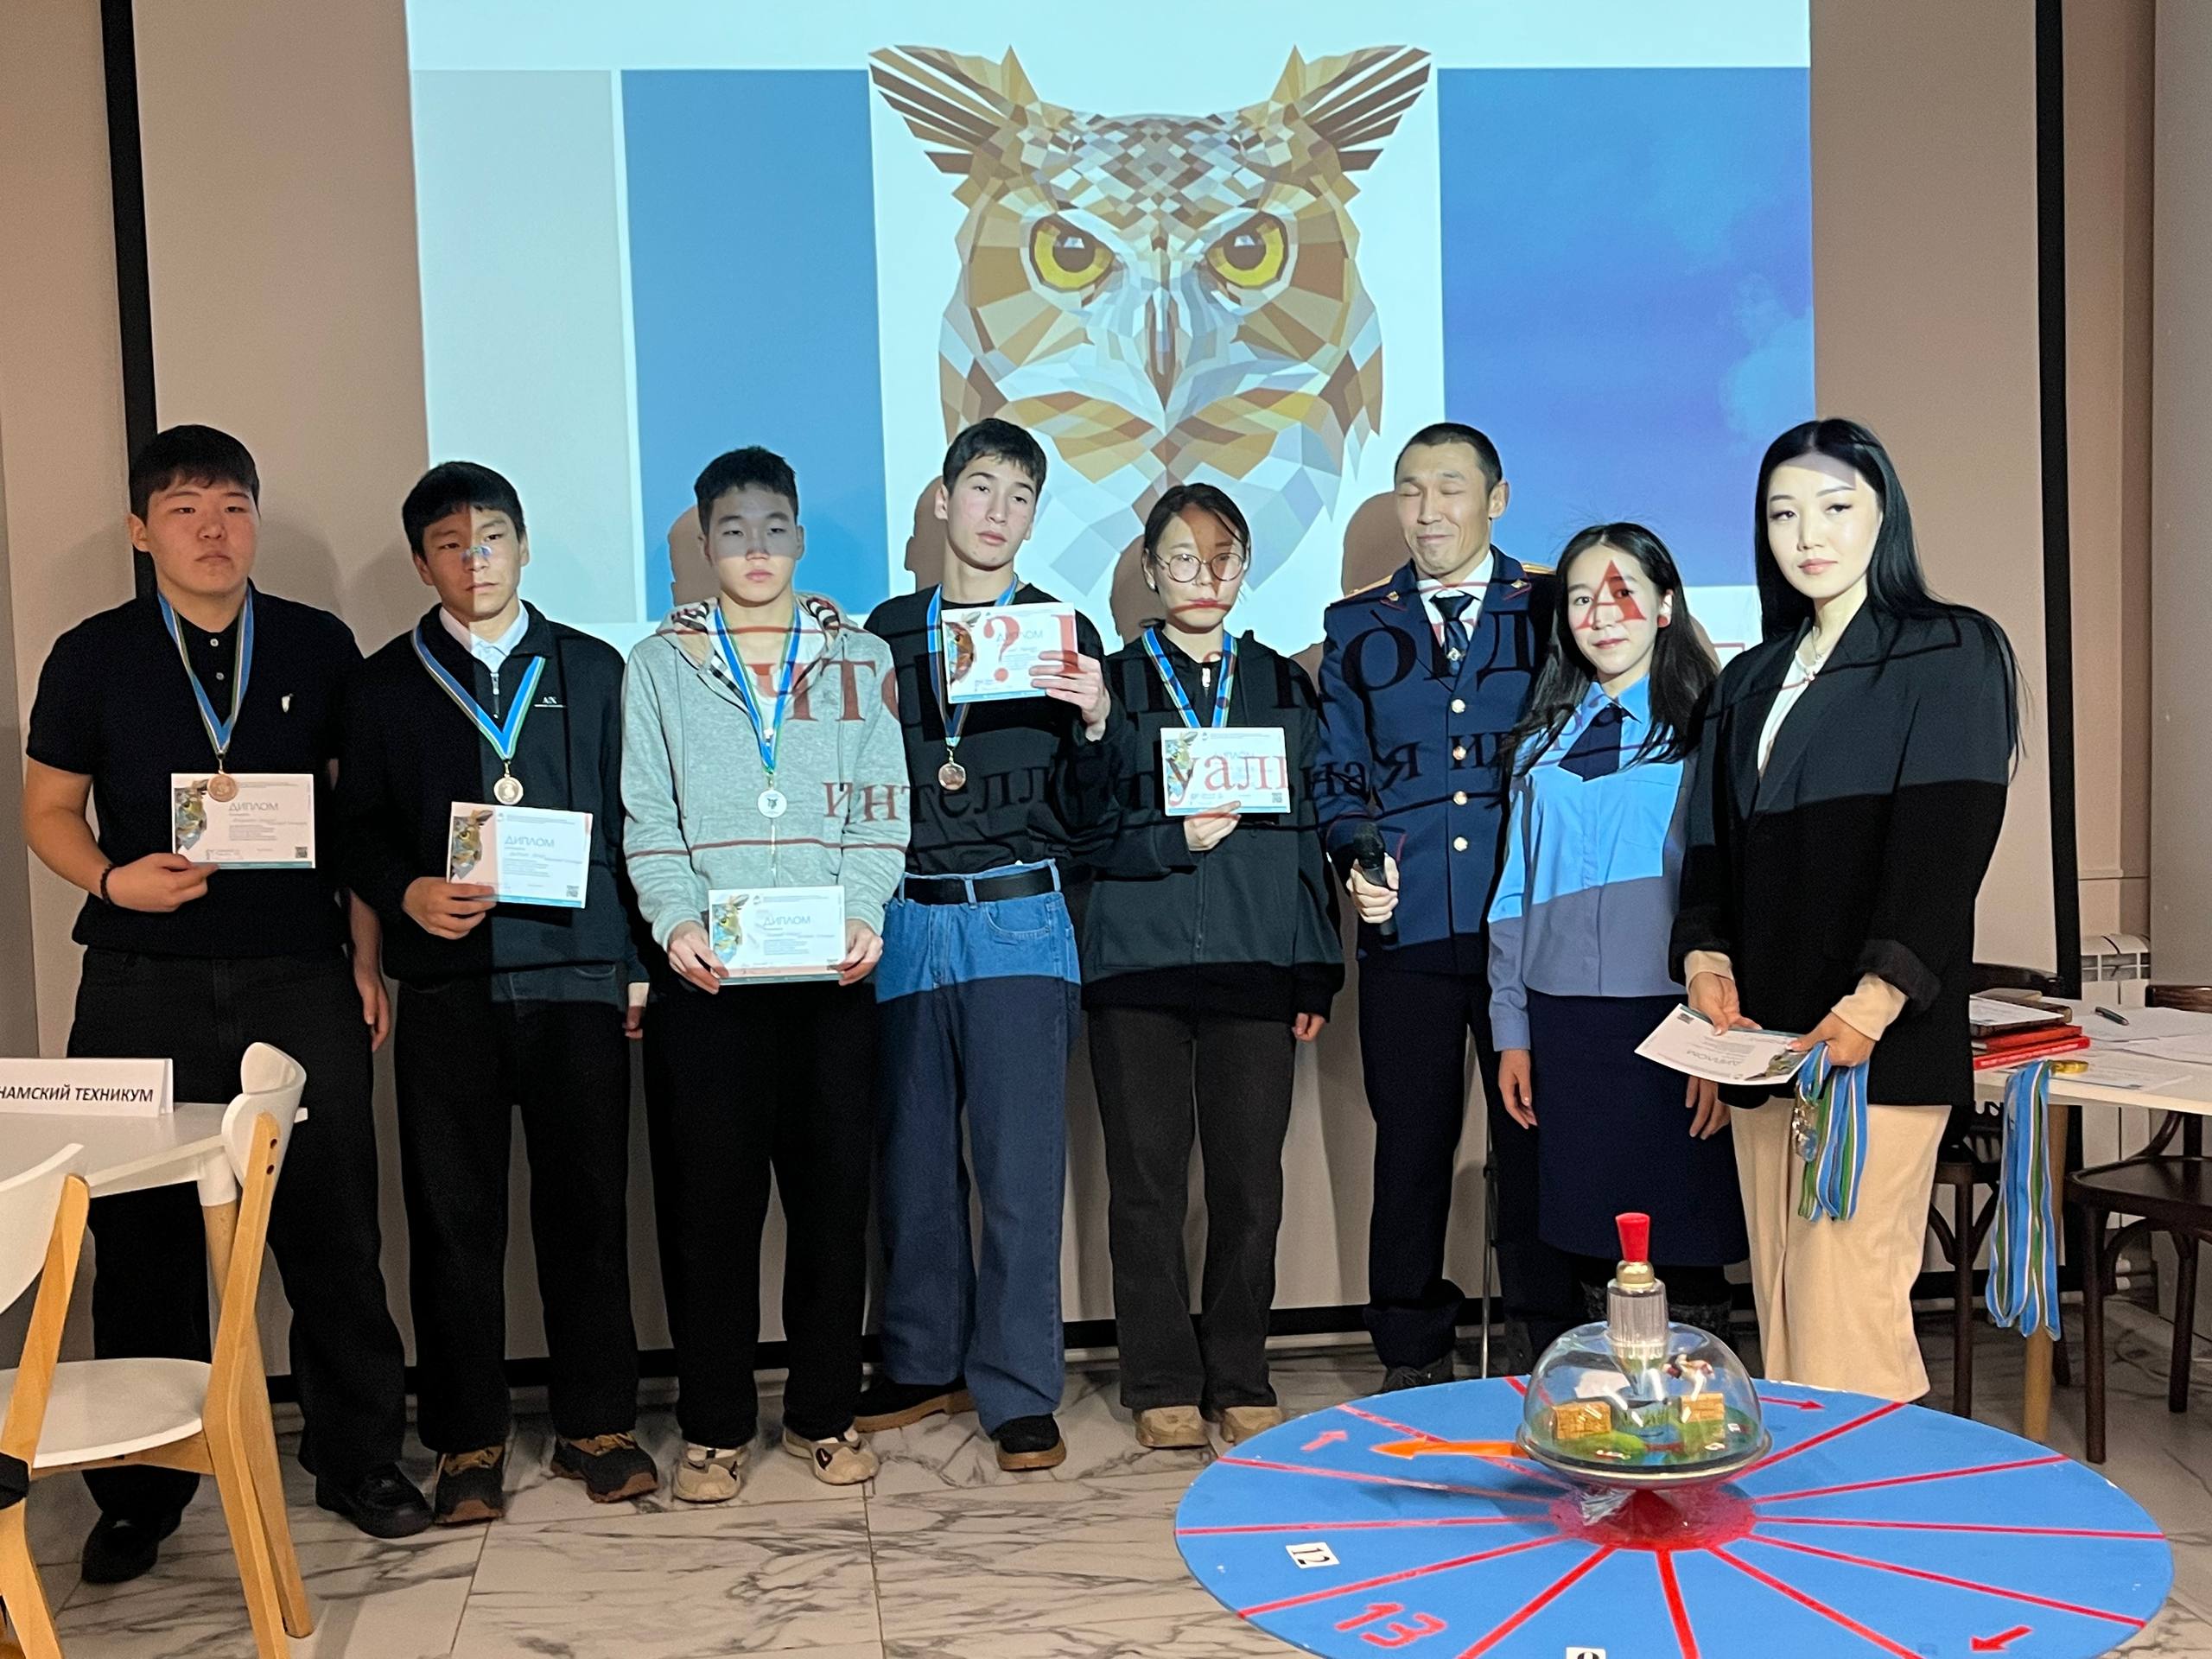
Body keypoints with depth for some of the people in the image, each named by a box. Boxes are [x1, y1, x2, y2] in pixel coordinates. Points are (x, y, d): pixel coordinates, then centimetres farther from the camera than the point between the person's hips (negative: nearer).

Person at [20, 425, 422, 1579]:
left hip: (301, 982, 0)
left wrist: (365, 956, 4)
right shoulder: (91, 657, 5)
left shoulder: (318, 648, 6)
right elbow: (49, 812, 9)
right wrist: (113, 880, -12)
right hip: (142, 991, 0)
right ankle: (140, 1493, 23)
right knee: (143, 1242, 7)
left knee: (332, 1232, 3)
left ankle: (357, 1461, 19)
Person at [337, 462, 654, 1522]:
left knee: (588, 1206, 3)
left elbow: (629, 820, 11)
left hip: (578, 970, 0)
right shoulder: (386, 684, 12)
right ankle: (467, 1442, 16)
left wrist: (639, 961, 5)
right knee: (452, 1216, 3)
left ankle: (595, 1425, 17)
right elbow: (361, 829, 10)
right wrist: (409, 894, -11)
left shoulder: (591, 670, 13)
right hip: (447, 978, 0)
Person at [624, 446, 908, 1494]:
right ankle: (715, 1426, 14)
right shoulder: (659, 665, 11)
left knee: (833, 1191, 4)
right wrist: (675, 919, -12)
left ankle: (822, 1414, 17)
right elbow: (648, 818, 5)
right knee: (708, 1198, 1)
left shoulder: (859, 659, 13)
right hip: (704, 975, -1)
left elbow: (880, 809, 6)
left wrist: (862, 912, -10)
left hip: (830, 972, 1)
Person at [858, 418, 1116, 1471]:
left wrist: (1094, 723, -14)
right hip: (907, 923, 3)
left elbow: (1084, 816, 2)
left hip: (1019, 921, -2)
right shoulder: (887, 631, 12)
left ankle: (1020, 1392, 7)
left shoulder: (1061, 633, 6)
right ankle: (925, 1363, 24)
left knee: (1021, 1163, -3)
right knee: (913, 1160, 9)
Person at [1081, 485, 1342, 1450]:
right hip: (1138, 965, -1)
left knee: (1251, 1180, 2)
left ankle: (1241, 1383, 17)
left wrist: (1317, 972, 6)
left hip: (1256, 965, 2)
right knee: (1146, 1180, 1)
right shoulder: (1109, 685, 7)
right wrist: (1178, 840, -14)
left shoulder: (1284, 686, 13)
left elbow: (1312, 832, 12)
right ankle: (1163, 1387, 14)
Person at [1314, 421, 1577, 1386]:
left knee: (1535, 1143, 5)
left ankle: (1543, 1356, 19)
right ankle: (1413, 1362, 18)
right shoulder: (1357, 628, 13)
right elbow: (1338, 776, 14)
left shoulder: (1552, 610, 7)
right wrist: (1358, 859, -4)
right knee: (1410, 1147, 5)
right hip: (1407, 929, 1)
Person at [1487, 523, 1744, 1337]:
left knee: (1685, 1256, -1)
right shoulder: (1543, 742, 14)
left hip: (1667, 1019, -4)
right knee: (1590, 1253, 8)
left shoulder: (1703, 731, 1)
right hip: (1565, 1025, 4)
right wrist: (1511, 1030, 10)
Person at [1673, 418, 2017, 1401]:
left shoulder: (1950, 655, 2)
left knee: (1845, 1314, -10)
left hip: (1878, 1038, -5)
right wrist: (1705, 957, -4)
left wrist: (1877, 1000, -21)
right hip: (1763, 1033, 6)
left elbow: (1947, 840, -9)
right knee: (1780, 1309, 8)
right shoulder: (1751, 680, 20)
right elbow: (1712, 841, 15)